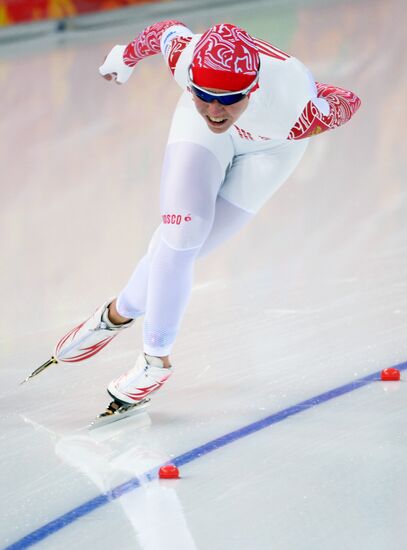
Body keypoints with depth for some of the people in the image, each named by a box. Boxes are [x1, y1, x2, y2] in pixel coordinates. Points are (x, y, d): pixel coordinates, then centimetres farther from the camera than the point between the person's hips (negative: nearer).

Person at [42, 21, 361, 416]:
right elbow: (166, 30, -12)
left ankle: (122, 312, 19)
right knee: (180, 234, -12)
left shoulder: (293, 104, -44)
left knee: (182, 245, -7)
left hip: (269, 145, -1)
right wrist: (126, 58, 5)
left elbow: (347, 103, -22)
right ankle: (156, 357, 7)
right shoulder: (185, 57, -38)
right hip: (203, 136, 1)